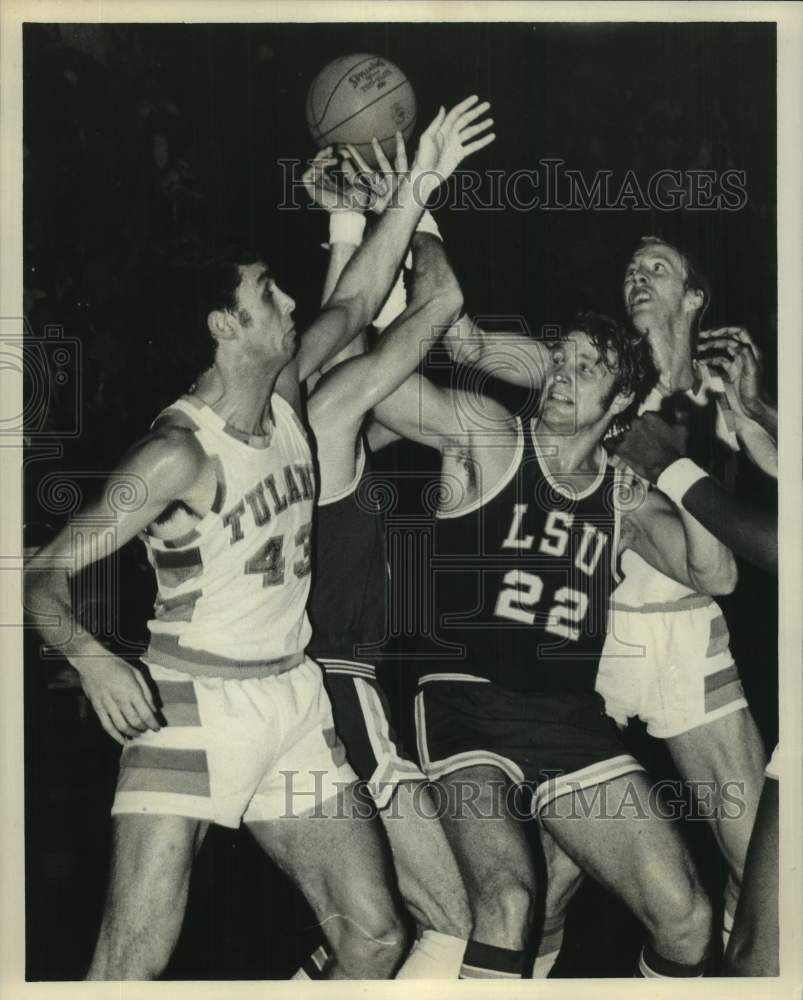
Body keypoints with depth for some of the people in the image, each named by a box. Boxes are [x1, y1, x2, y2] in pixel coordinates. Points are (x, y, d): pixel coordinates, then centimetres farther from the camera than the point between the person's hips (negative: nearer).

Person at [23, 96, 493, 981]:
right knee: (131, 966, -13)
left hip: (295, 707, 7)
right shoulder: (181, 451, -17)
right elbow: (47, 570, -19)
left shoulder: (284, 398, 3)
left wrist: (415, 189, 10)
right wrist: (89, 657, -38)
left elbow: (354, 306, 16)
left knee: (375, 938, 5)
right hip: (193, 709, -7)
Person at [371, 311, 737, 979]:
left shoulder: (626, 496, 14)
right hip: (468, 700, -4)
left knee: (686, 918, -2)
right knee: (508, 899, -29)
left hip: (570, 717, 5)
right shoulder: (487, 436, 2)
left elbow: (716, 576, 2)